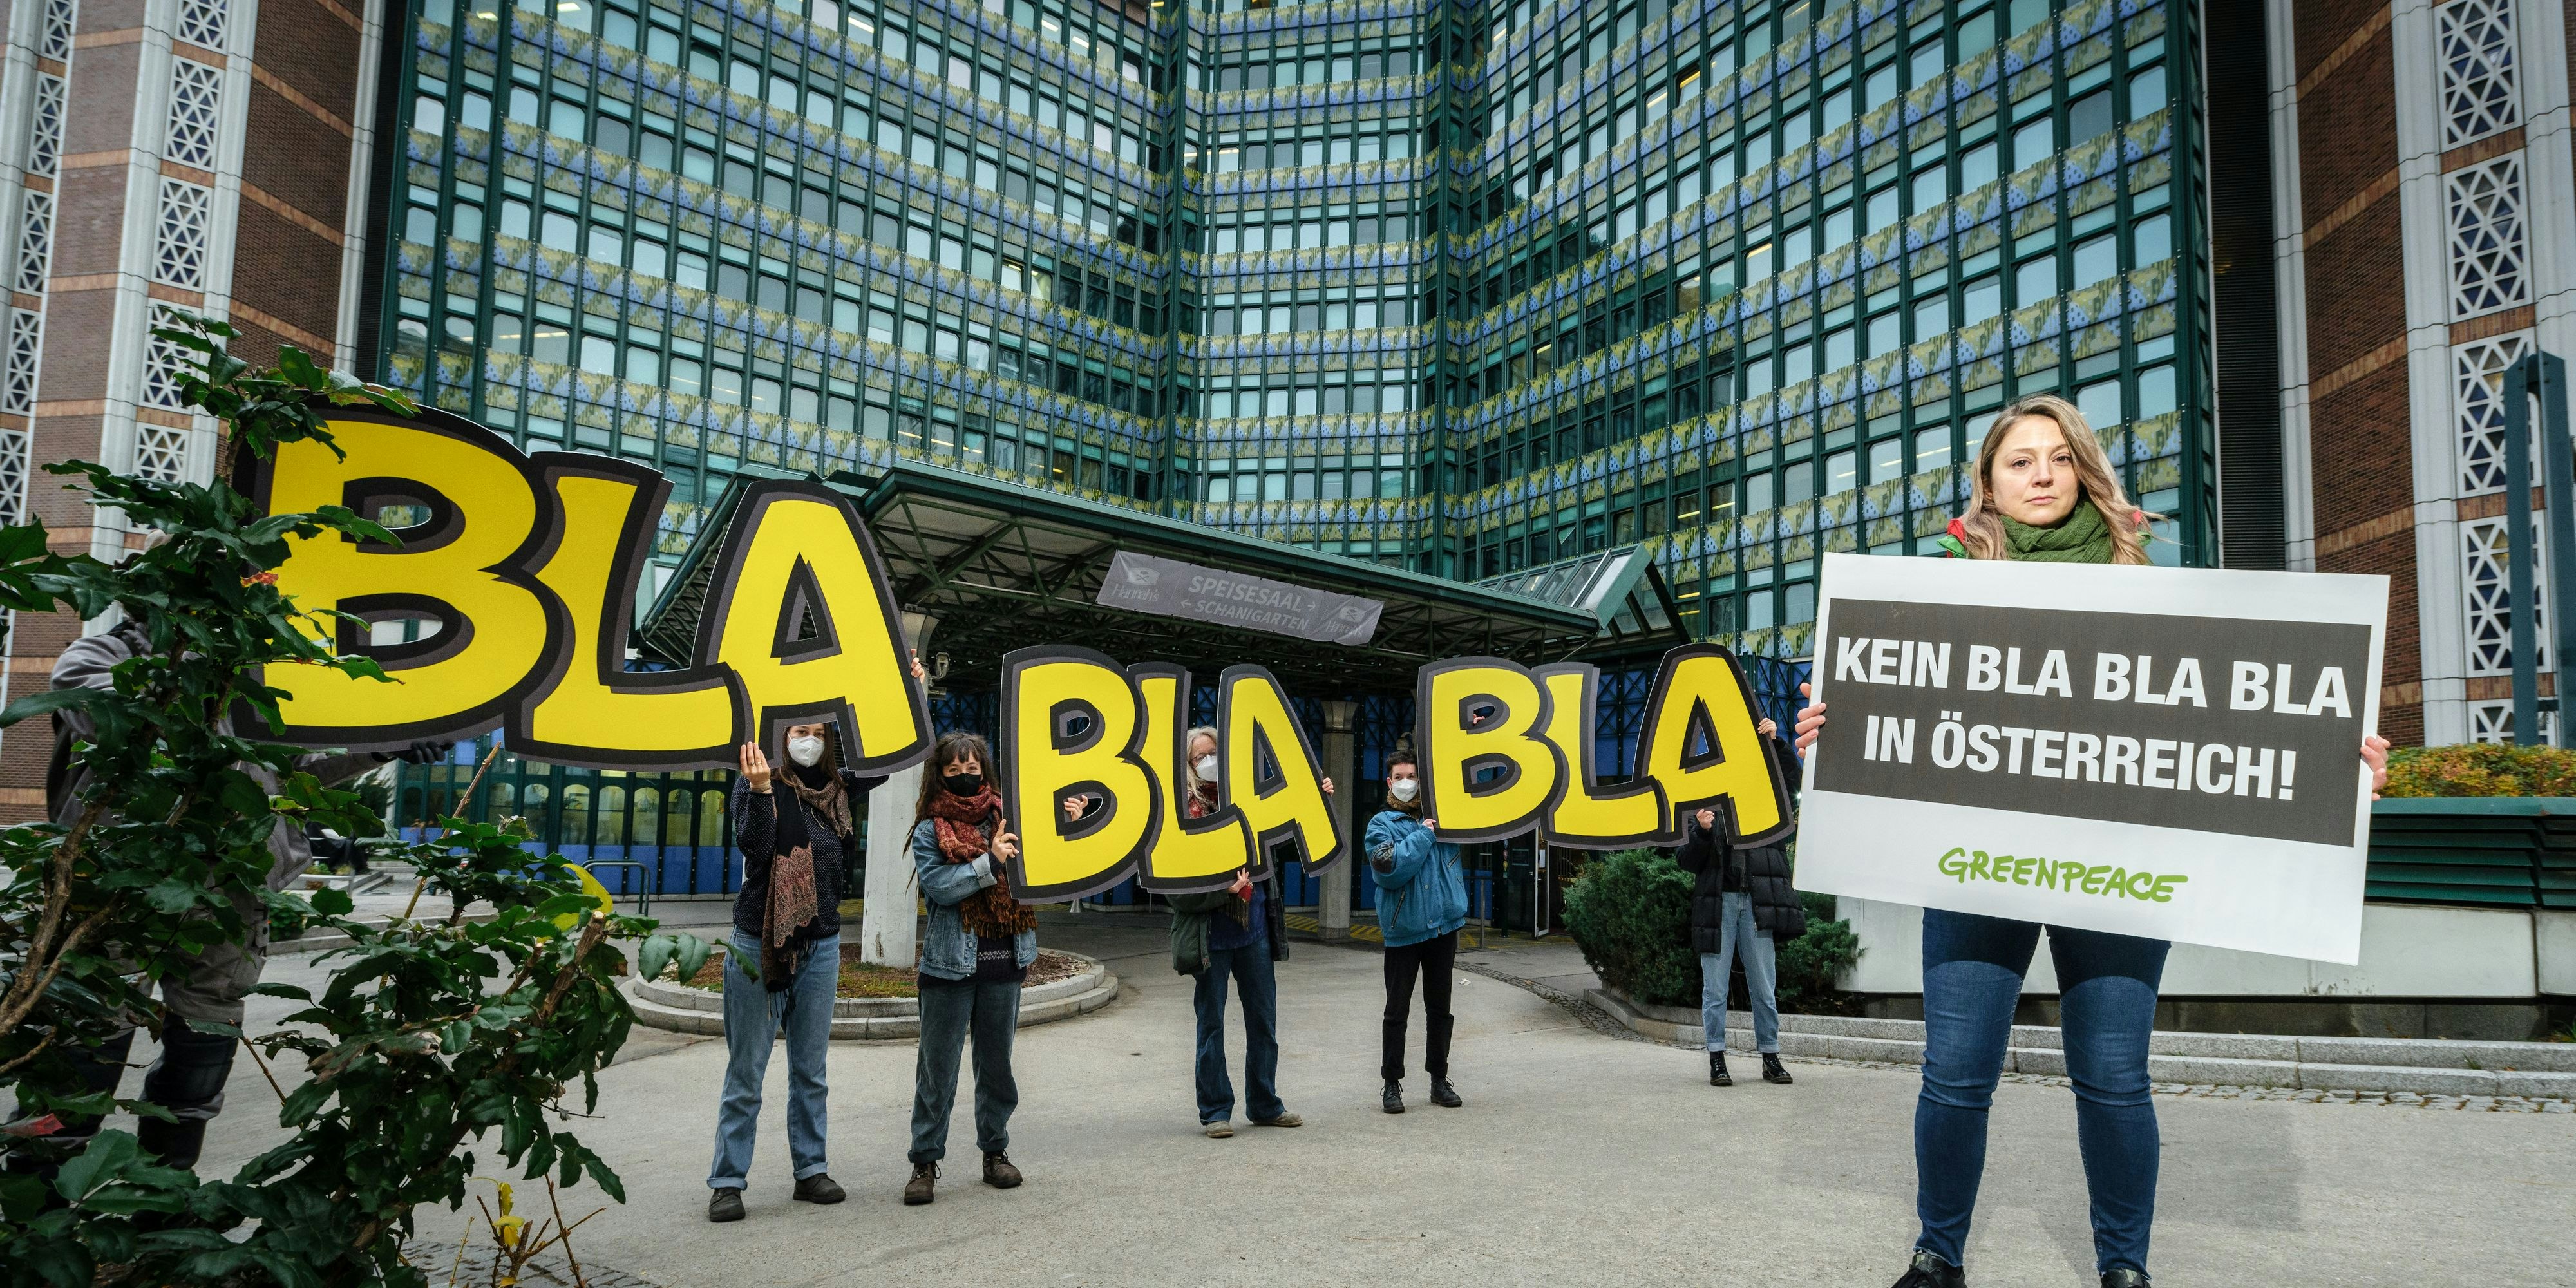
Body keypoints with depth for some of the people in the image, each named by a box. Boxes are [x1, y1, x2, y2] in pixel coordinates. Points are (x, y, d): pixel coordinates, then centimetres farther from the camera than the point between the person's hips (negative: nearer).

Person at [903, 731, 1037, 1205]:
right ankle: (925, 1162, 12)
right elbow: (937, 885, -14)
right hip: (950, 966, -2)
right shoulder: (929, 831, 0)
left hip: (1004, 964, 3)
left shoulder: (1006, 819, 6)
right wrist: (989, 862, -18)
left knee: (997, 1064, 13)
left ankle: (995, 1152, 26)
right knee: (937, 1069, 3)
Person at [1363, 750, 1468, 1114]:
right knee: (1397, 1011, 2)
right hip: (1403, 930, -3)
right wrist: (1424, 835, -12)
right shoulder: (1381, 824, -2)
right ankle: (1392, 1084, 11)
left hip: (1444, 926, 3)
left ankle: (1439, 1080, 22)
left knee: (1440, 1009, 12)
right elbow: (1389, 867, -18)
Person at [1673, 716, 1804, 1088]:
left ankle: (1771, 1057, 13)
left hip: (1756, 903, 1)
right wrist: (1702, 832, -15)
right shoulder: (1699, 810, 7)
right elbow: (1687, 862, 2)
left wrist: (1775, 741, -11)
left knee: (1765, 987, 5)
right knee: (1715, 988, 2)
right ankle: (1717, 1060, 7)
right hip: (1717, 903, -1)